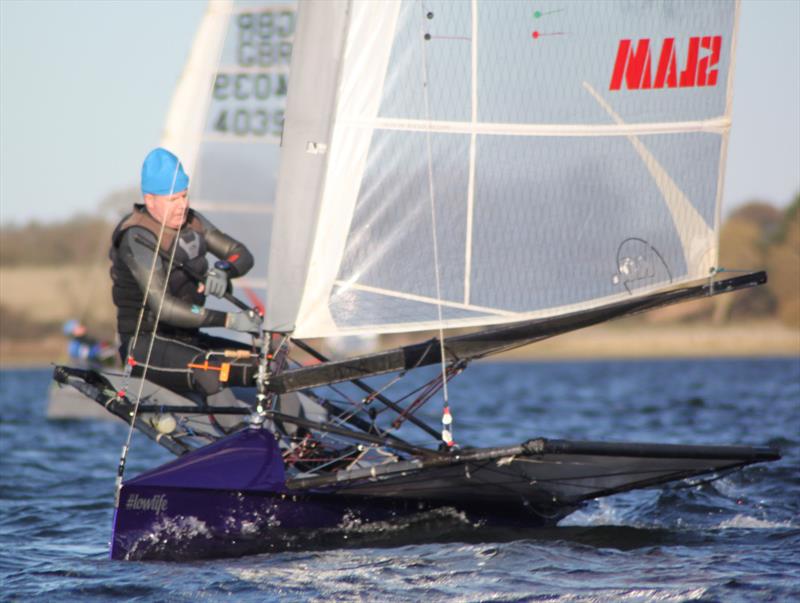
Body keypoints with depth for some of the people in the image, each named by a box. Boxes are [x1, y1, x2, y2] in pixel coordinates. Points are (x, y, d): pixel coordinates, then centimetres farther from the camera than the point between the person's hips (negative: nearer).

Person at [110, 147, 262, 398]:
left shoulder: (191, 222, 8)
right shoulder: (137, 239, -17)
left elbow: (242, 255, 12)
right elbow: (163, 306, -27)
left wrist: (223, 271, -14)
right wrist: (228, 320, -32)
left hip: (187, 338, 8)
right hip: (144, 345, -8)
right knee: (208, 374, -39)